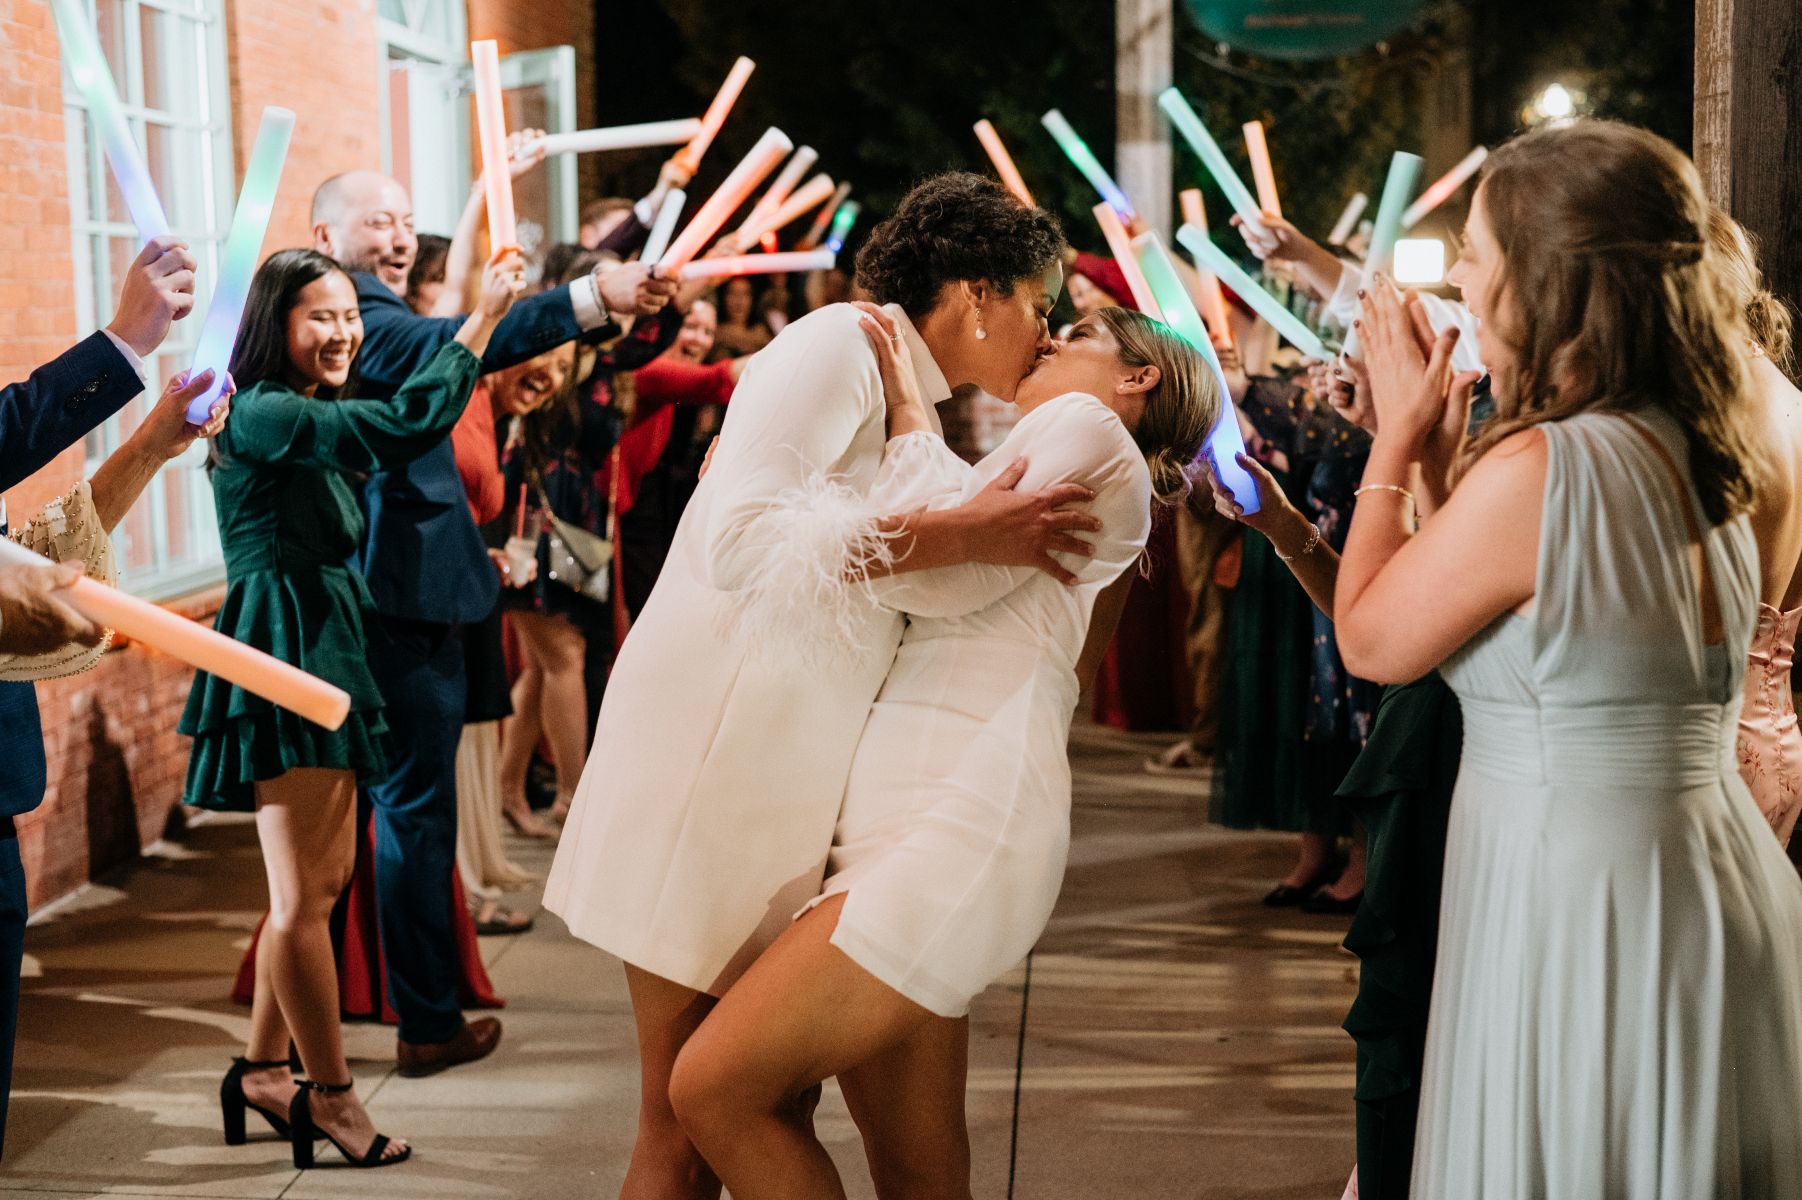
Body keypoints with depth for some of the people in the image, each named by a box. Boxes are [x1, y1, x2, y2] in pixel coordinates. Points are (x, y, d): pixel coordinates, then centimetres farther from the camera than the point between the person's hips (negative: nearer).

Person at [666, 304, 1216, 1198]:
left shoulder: (1086, 424, 2)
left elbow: (935, 575, -8)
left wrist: (906, 411, 2)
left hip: (961, 812, -9)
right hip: (915, 804, 9)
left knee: (715, 1088, -16)